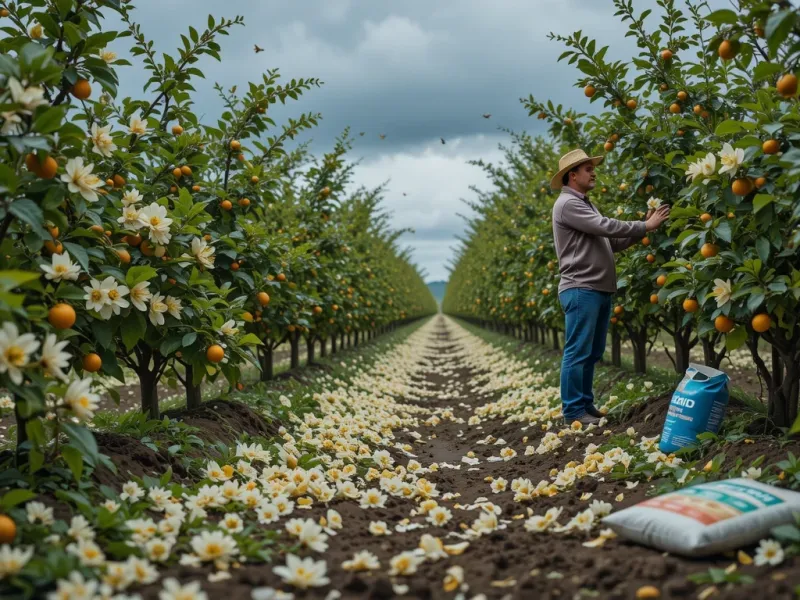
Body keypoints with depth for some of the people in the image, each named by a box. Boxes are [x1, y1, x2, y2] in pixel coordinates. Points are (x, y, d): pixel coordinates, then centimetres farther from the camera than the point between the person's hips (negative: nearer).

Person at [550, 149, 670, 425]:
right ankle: (573, 410, -2)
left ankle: (586, 404, 20)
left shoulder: (585, 204, 22)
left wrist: (642, 229, 7)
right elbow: (606, 226, -17)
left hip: (600, 289, 10)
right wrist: (645, 226, -9)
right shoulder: (567, 204, -9)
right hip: (580, 290, -10)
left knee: (593, 353, 13)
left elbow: (611, 242, 19)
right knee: (578, 352, -7)